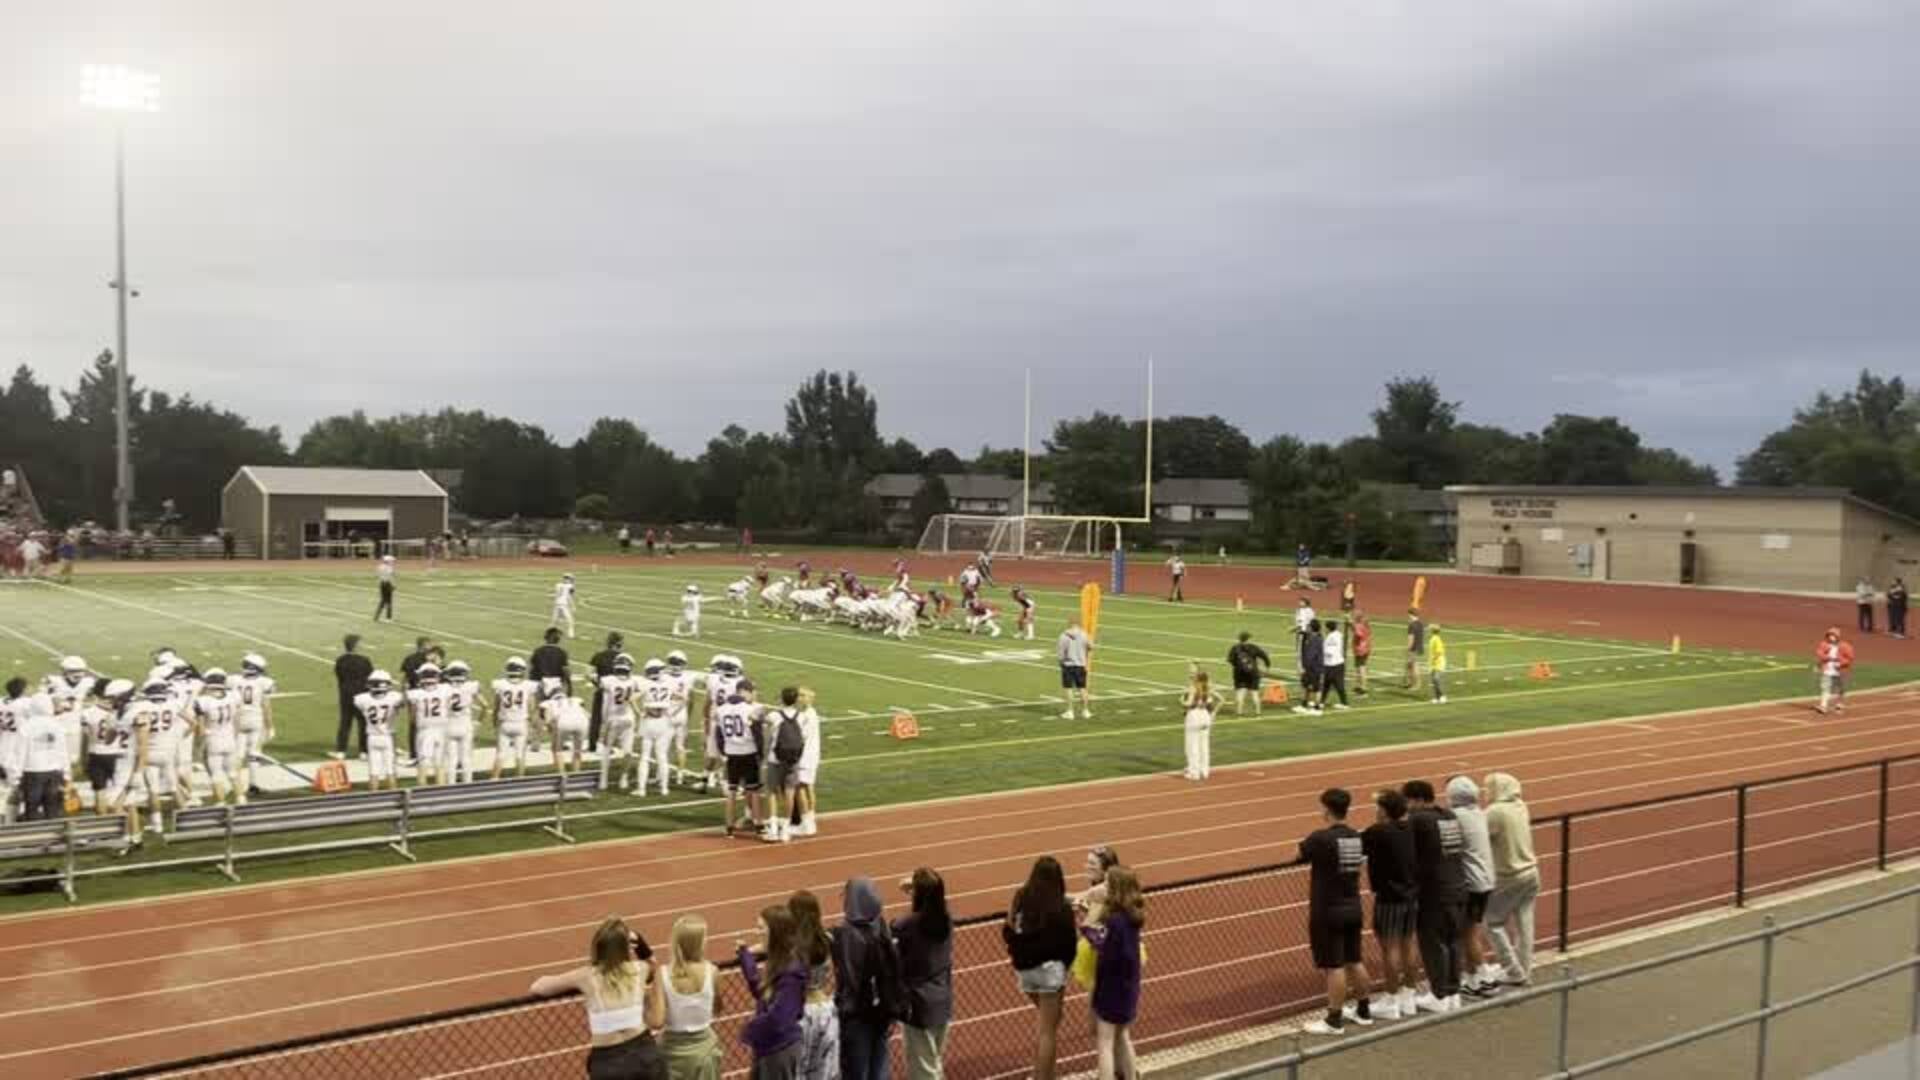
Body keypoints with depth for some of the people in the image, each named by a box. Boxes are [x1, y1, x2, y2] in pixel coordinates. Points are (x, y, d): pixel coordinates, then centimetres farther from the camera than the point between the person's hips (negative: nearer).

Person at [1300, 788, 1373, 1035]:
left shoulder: (1320, 838, -20)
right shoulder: (1357, 837, 2)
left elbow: (1298, 856, -6)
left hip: (1328, 912, -7)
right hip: (1352, 908, 7)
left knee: (1334, 966, -1)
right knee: (1354, 961, 18)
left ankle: (1334, 1021, 5)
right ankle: (1363, 1010, 30)